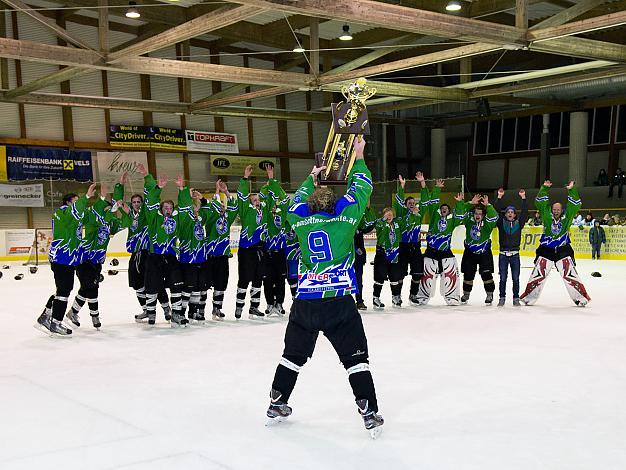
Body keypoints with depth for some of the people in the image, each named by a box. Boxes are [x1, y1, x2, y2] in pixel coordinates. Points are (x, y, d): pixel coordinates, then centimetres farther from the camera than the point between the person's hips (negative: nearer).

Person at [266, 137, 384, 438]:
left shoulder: (300, 220, 8)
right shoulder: (344, 215, 1)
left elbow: (298, 200, 31)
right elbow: (362, 188, 14)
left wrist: (312, 176, 45)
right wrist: (358, 157, 29)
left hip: (304, 302, 3)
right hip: (339, 302, -3)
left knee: (294, 354, 19)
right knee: (355, 356, 4)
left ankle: (277, 404, 29)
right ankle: (370, 413, 2)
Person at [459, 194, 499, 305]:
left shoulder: (487, 223, -8)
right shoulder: (469, 221, -2)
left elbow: (494, 216, -26)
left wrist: (487, 205, -30)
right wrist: (471, 203, -22)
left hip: (484, 253, -2)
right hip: (470, 252, 2)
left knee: (486, 274, -7)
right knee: (468, 274, 7)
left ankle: (490, 294, 9)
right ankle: (466, 294, 24)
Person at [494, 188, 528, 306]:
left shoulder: (519, 223, 6)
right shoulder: (501, 222, 5)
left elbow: (525, 212, -2)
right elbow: (497, 211, -4)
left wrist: (523, 198, -9)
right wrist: (499, 197, -11)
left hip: (515, 254, 1)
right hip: (503, 254, 0)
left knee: (515, 278, 5)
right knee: (503, 278, 4)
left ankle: (516, 299, 12)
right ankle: (502, 298, 10)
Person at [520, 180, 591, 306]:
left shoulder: (567, 216, 0)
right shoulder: (546, 215, 0)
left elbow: (576, 204, -7)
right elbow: (539, 202, -4)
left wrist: (571, 189, -15)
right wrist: (545, 188, -10)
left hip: (563, 250, 0)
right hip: (546, 249, 0)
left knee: (570, 274, -3)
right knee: (539, 274, 0)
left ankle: (580, 297, 5)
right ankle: (529, 296, 9)